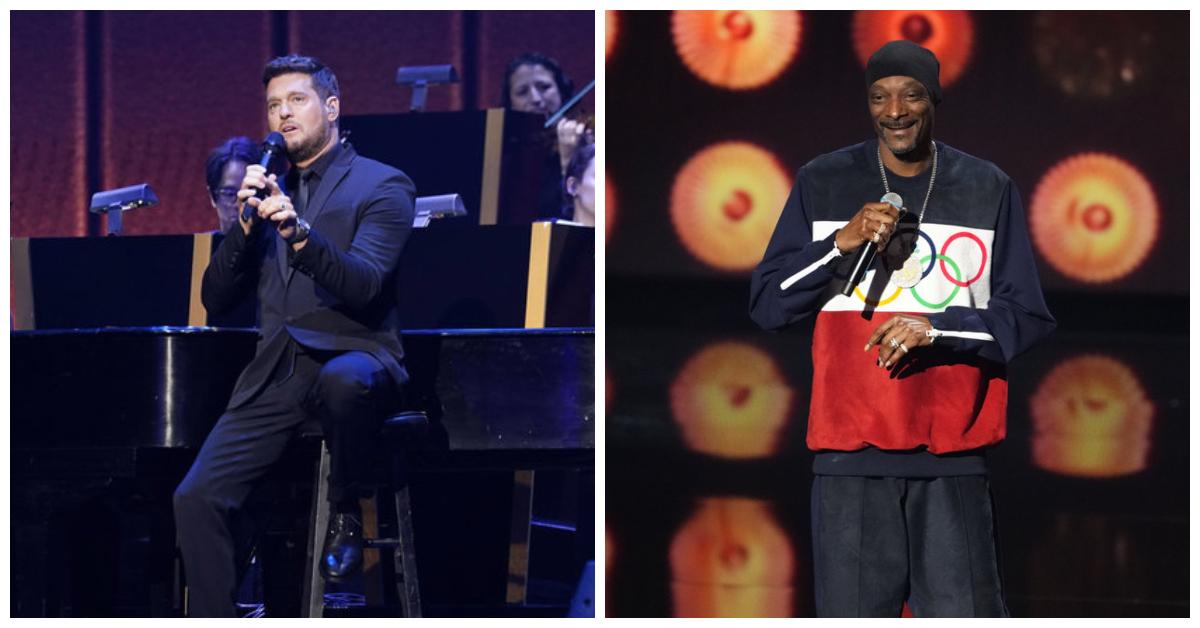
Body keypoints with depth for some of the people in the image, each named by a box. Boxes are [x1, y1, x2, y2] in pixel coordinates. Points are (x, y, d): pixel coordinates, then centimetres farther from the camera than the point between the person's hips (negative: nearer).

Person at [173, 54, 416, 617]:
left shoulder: (381, 186, 3)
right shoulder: (266, 190, 19)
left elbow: (364, 286, -13)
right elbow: (215, 299, 13)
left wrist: (299, 233, -29)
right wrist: (246, 225, -4)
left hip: (352, 359, -5)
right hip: (275, 373, 5)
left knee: (342, 381, -41)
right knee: (195, 498, -14)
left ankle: (346, 514, -13)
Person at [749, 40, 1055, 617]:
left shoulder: (989, 190, 7)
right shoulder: (821, 184, 9)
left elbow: (1028, 317, 5)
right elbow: (766, 304, 6)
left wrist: (937, 328, -11)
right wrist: (841, 243, -9)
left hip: (954, 457, 0)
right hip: (850, 452, 0)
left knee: (963, 611, -7)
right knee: (852, 612, -3)